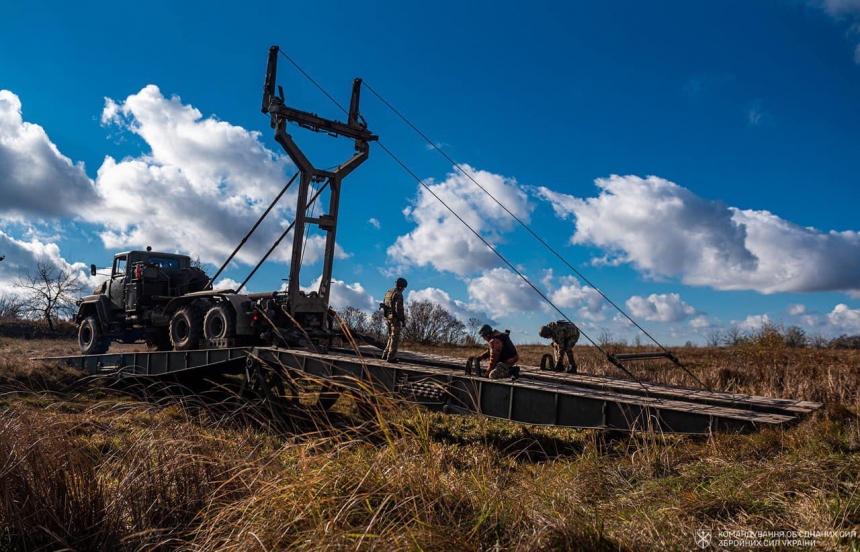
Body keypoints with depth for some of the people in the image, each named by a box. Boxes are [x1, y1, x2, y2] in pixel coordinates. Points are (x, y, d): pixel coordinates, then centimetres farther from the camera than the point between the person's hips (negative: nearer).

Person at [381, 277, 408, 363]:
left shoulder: (388, 293, 14)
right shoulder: (398, 294, -14)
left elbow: (384, 306, 18)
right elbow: (399, 308, -21)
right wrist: (403, 320, -16)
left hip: (387, 317, 8)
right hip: (395, 318, -8)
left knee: (391, 337, 18)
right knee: (395, 339, -1)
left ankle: (385, 355, 18)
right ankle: (391, 357, -1)